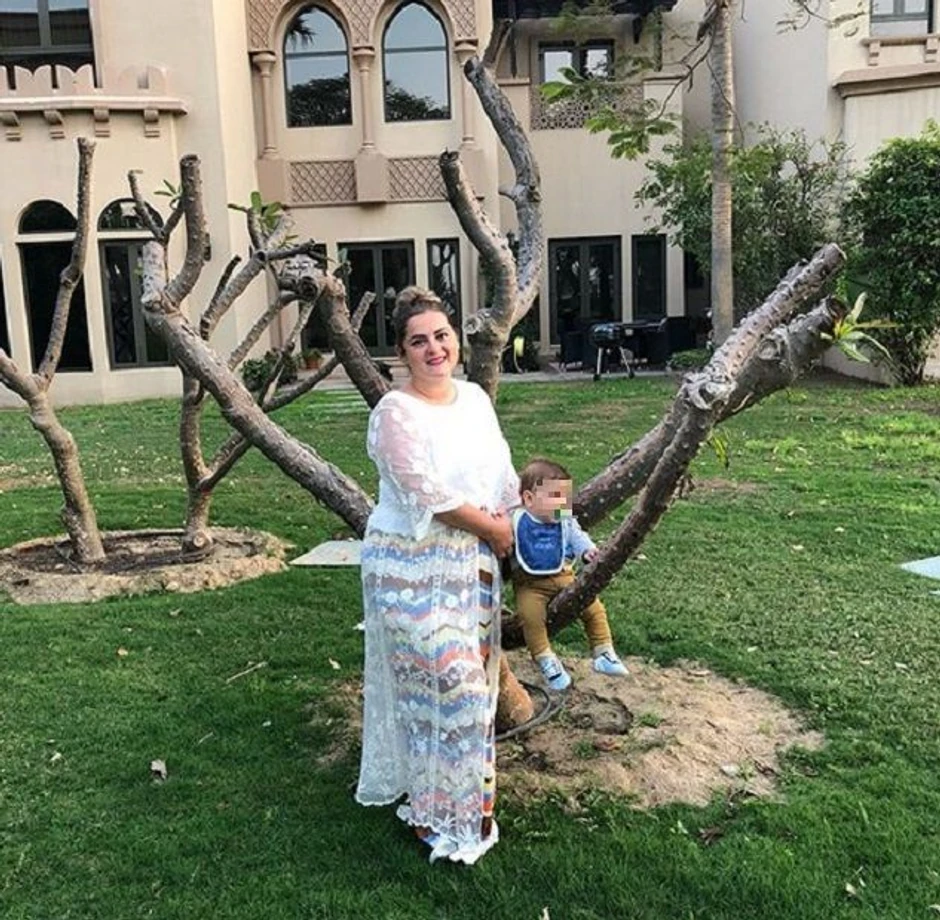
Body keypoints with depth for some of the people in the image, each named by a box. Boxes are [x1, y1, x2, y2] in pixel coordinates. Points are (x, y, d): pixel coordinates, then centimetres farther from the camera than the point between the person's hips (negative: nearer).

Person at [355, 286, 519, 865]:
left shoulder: (476, 398, 7)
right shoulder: (396, 413, -15)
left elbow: (502, 476, 12)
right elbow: (430, 496, -20)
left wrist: (503, 529, -1)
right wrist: (493, 529, -10)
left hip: (473, 566, 7)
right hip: (414, 569, -7)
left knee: (473, 682, 15)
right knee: (449, 684, -6)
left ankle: (469, 798, 35)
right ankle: (440, 814, 16)